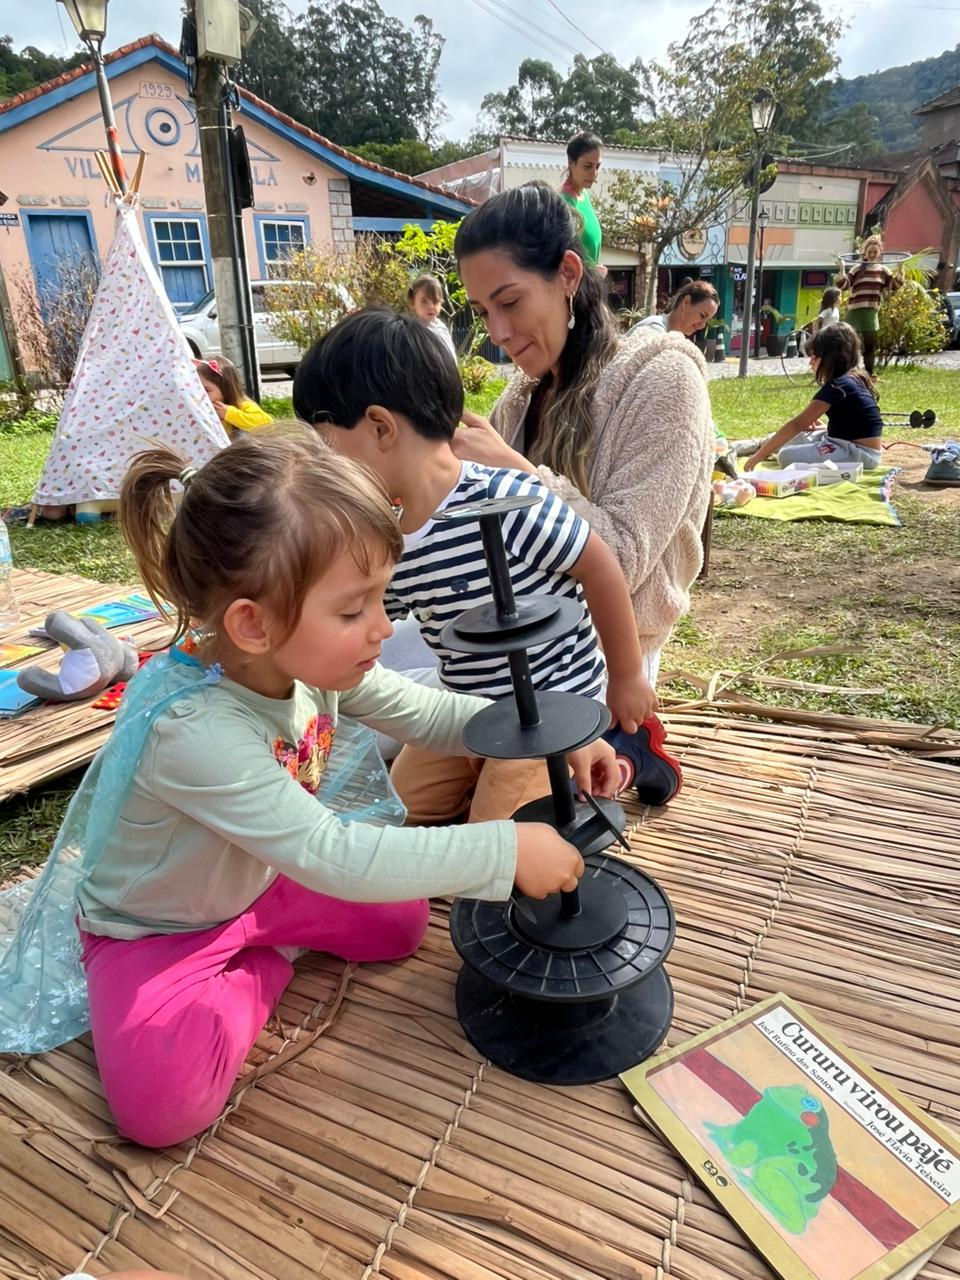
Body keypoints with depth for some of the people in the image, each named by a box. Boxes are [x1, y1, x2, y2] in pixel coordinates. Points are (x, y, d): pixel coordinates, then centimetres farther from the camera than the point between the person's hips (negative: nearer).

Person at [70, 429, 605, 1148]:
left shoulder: (308, 656, -20)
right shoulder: (188, 725, -41)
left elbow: (427, 714, -8)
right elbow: (330, 857, -42)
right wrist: (505, 851, -39)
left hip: (261, 883, 6)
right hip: (154, 929, -5)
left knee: (401, 922, 3)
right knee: (162, 1104, -25)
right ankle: (261, 972, 2)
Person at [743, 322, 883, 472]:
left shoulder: (837, 386, -19)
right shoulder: (853, 379, 8)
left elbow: (796, 424, -21)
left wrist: (759, 455, -19)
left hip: (860, 453, -10)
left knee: (787, 456, -22)